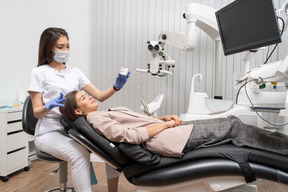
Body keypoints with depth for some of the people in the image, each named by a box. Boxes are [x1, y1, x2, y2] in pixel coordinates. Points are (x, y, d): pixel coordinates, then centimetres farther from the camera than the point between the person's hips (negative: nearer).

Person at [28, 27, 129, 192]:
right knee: (79, 153, -34)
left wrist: (116, 86, -14)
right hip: (50, 132, -4)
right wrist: (49, 106, -25)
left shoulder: (75, 72, 11)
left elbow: (99, 96, 4)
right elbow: (37, 113, -3)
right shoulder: (39, 73, -1)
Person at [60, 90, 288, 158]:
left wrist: (166, 117, 5)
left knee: (230, 121, 5)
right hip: (163, 139, -8)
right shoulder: (96, 119, -6)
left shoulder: (106, 113, 21)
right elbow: (129, 135, -19)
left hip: (165, 129, 8)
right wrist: (165, 124, -13)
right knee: (234, 128, -4)